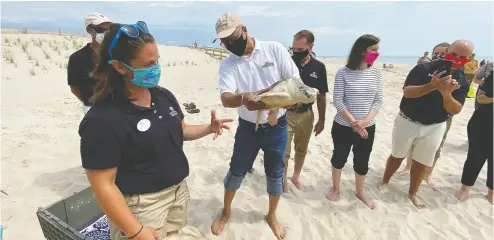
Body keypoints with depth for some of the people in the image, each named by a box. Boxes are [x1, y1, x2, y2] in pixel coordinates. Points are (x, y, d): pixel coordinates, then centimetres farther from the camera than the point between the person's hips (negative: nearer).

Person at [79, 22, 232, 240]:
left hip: (178, 191, 7)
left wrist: (209, 128, -7)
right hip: (141, 205, -6)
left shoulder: (164, 96, -1)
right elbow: (103, 185, -20)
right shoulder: (102, 120, -23)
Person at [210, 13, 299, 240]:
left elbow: (295, 80, -10)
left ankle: (272, 215, 38)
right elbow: (226, 98, -23)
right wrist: (243, 98, -46)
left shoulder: (275, 49, -9)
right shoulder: (227, 64, -8)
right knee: (237, 170, 12)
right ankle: (226, 211, 39)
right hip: (247, 126, 1)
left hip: (277, 125, 0)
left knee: (275, 173, 13)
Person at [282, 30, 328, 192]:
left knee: (301, 150, 18)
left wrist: (321, 120, 5)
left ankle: (296, 176, 40)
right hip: (286, 113, -2)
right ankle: (283, 180, 26)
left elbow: (321, 96, 4)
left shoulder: (319, 67, -4)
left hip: (306, 115, 3)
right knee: (284, 151, 4)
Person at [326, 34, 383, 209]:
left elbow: (378, 101, -1)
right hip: (343, 126, -3)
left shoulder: (376, 74, 0)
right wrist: (353, 122, -19)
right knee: (339, 158, 13)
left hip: (368, 128, 3)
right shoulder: (343, 73, -11)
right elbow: (337, 100, -12)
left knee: (362, 162, 15)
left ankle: (360, 193, 37)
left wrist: (365, 121, -16)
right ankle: (335, 188, 36)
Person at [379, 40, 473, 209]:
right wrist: (431, 86, -39)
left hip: (434, 127, 3)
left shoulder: (462, 81, -2)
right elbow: (407, 92, -23)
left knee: (422, 162, 12)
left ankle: (412, 193, 31)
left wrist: (446, 94, -30)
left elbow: (455, 110, -10)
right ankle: (384, 182, 34)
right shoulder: (423, 68, -12)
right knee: (397, 156, 13)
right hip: (407, 121, -2)